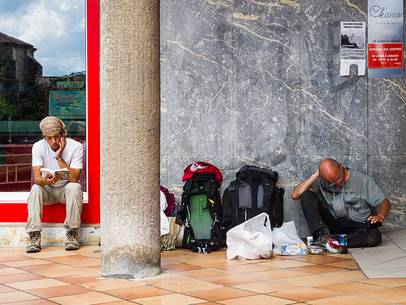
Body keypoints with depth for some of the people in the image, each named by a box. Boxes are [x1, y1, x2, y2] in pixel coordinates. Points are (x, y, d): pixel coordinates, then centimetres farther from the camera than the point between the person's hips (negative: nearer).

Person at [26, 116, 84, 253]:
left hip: (66, 188, -1)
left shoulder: (76, 147, -18)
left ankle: (72, 234, -27)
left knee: (74, 187, -34)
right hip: (47, 190, 1)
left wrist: (59, 157, -30)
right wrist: (46, 181, -45)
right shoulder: (38, 147, -13)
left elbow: (74, 178, -25)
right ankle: (34, 236, -28)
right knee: (35, 188, -30)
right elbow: (37, 178, -22)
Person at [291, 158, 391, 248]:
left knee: (374, 236, -37)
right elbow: (295, 195, -9)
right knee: (306, 194, -15)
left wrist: (380, 216, -27)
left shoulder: (362, 179, -7)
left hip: (357, 226, -1)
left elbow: (384, 202, -4)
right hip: (332, 222, 1)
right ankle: (322, 233, -26)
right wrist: (315, 176, -15)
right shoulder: (321, 181, -3)